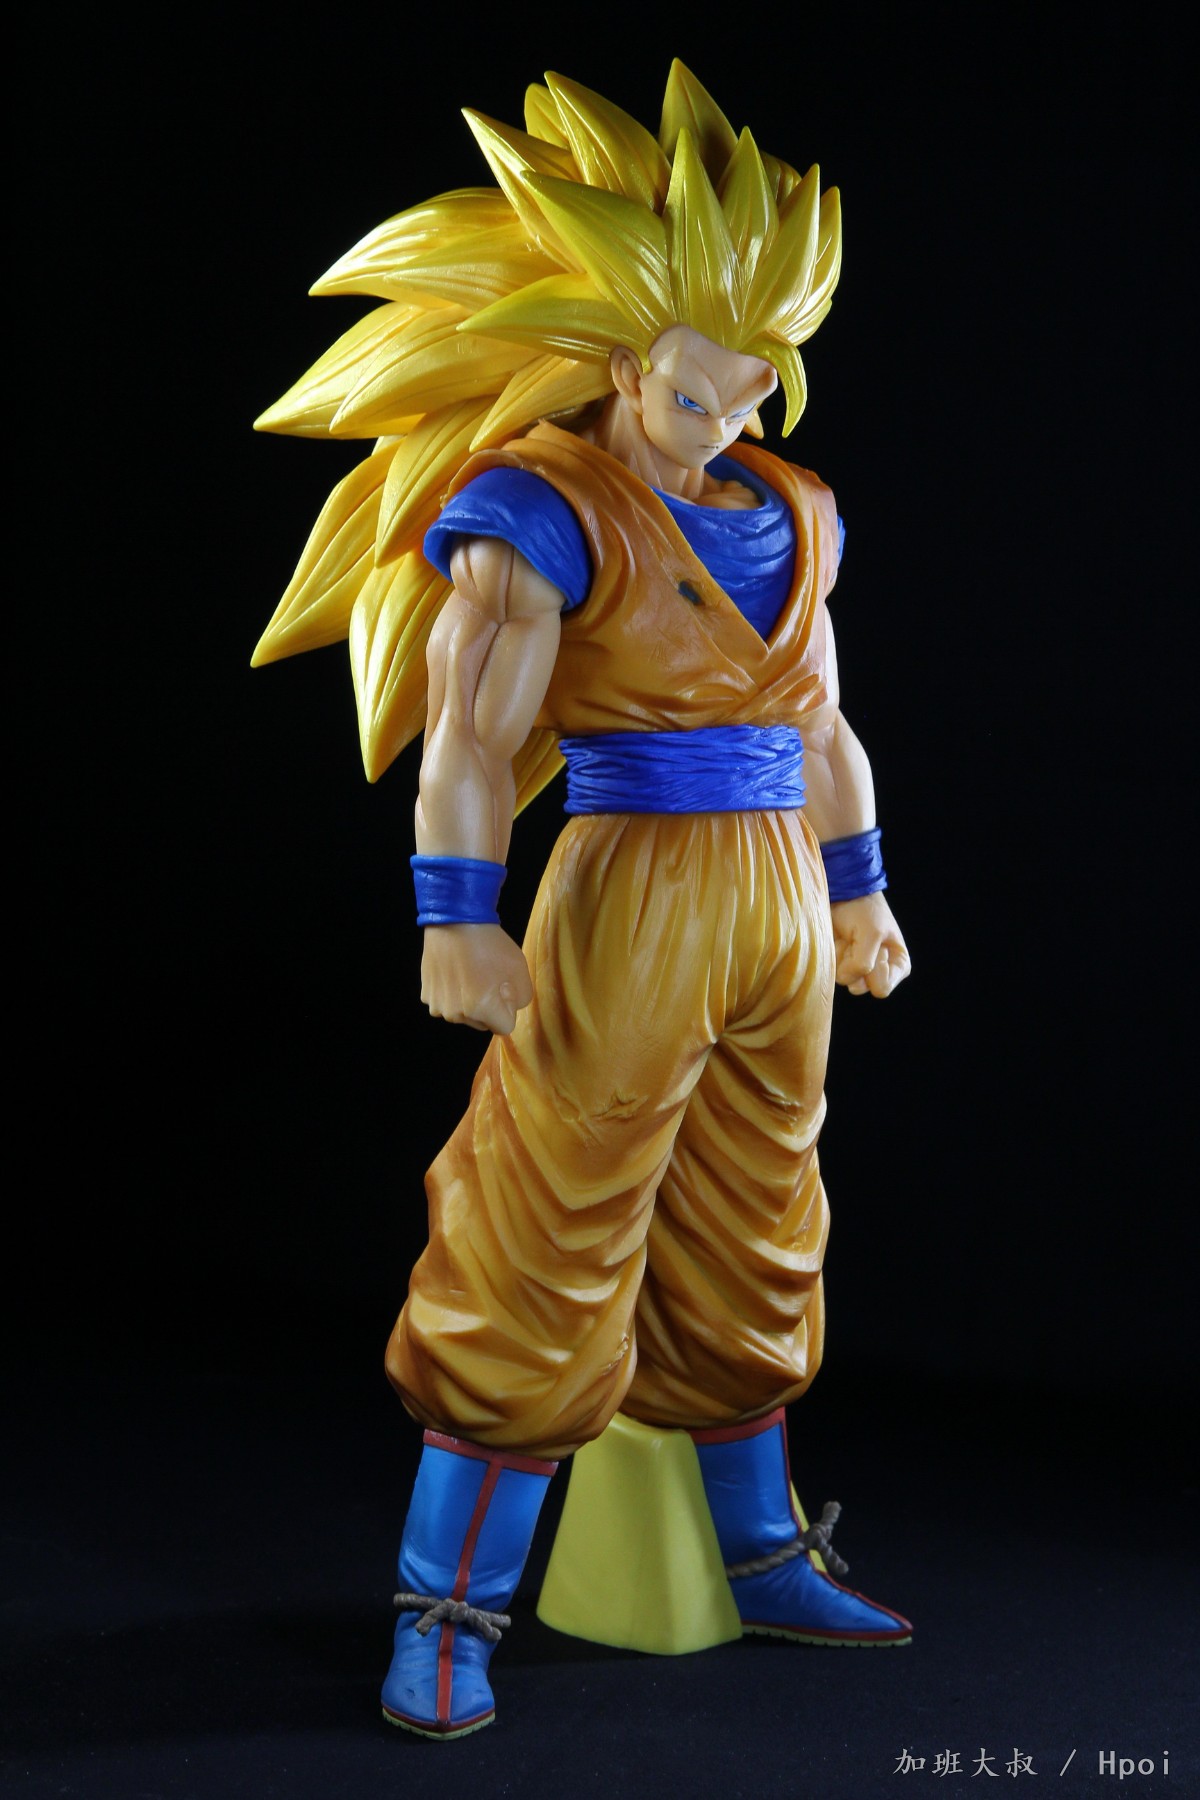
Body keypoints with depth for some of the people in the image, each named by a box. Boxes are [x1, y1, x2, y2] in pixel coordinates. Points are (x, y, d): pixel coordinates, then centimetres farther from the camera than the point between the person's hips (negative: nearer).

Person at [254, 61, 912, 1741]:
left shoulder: (788, 515, 13)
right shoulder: (546, 508, -9)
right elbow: (472, 729, -20)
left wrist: (860, 894, 25)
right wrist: (459, 919, -31)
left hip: (776, 912, 7)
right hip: (626, 905, -7)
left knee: (748, 1253, 16)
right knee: (547, 1264, -3)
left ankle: (765, 1560, 31)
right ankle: (444, 1617, 7)